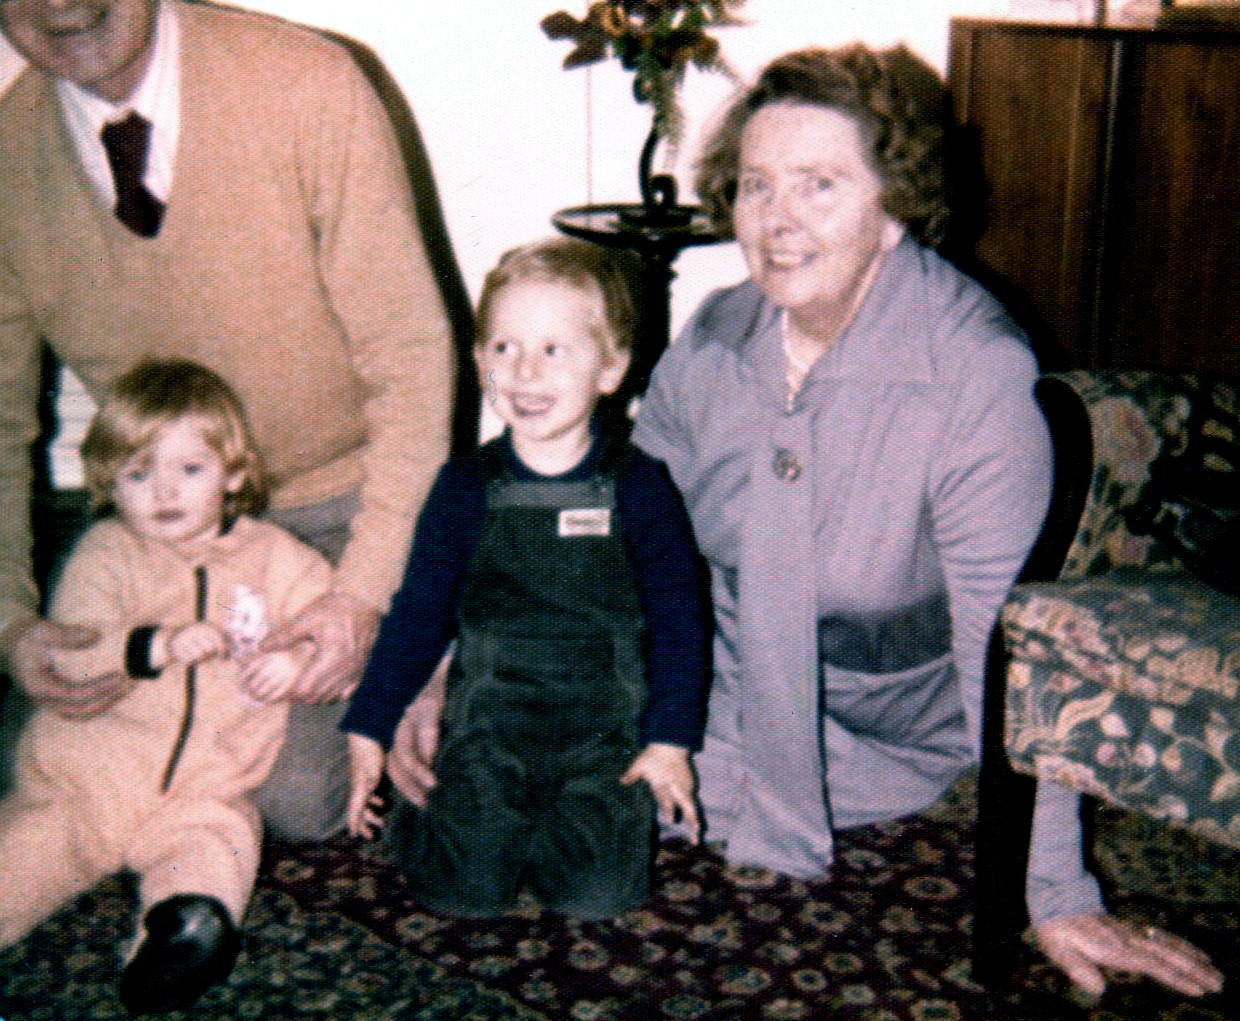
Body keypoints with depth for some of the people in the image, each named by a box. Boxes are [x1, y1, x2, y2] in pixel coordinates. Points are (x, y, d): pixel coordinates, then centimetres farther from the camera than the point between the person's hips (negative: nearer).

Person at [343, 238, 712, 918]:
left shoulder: (638, 486, -2)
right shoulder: (466, 488, 1)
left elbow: (678, 617, 2)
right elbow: (417, 615, 8)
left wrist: (670, 742, -4)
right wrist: (369, 731, 4)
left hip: (605, 734, 0)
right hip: (488, 728, 1)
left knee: (597, 888, -18)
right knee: (469, 885, -16)